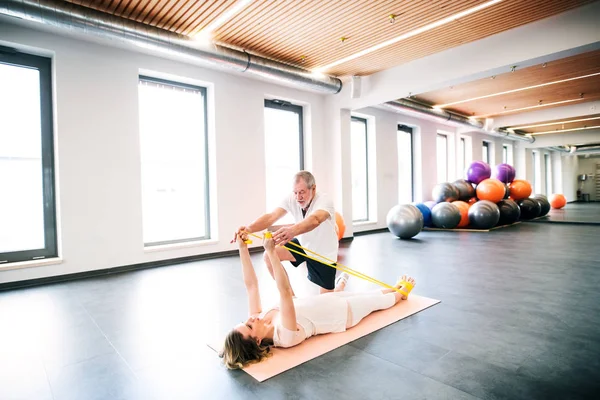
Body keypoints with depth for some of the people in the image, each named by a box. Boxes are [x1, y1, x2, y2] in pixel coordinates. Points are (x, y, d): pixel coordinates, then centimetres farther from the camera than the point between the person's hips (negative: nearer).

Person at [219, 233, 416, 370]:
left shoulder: (259, 319, -20)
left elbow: (251, 286, -22)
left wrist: (243, 248, -28)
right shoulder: (286, 336, -39)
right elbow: (285, 292, -52)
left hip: (326, 301, 6)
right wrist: (271, 252, -57)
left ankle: (395, 288, 54)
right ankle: (401, 291, 51)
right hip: (342, 312, -6)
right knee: (377, 301, 18)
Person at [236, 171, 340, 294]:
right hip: (303, 244, 4)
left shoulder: (324, 201, -32)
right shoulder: (291, 199, -19)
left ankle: (341, 282, 38)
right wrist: (249, 228, -53)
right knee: (269, 256, -16)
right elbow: (271, 217, -33)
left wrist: (293, 231, -76)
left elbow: (315, 220, -55)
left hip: (323, 254, -4)